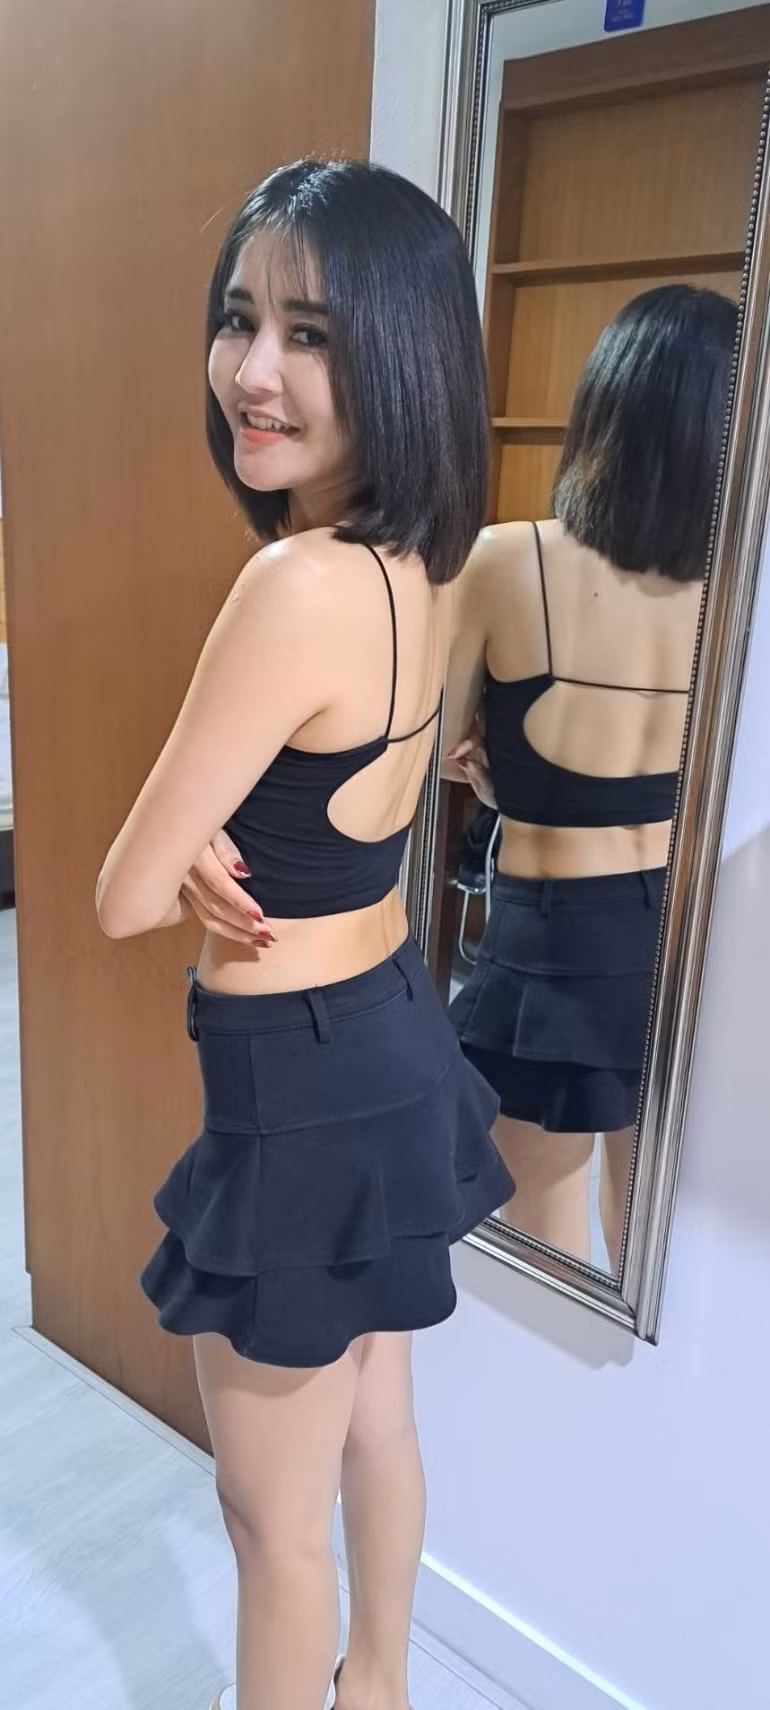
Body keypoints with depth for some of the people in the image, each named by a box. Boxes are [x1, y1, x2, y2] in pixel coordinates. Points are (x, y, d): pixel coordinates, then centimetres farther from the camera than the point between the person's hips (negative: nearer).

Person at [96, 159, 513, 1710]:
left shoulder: (298, 585, -27)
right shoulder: (416, 563, 1)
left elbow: (125, 898, -19)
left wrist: (189, 872, 1)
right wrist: (215, 853, -11)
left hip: (303, 1091, -9)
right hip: (395, 1038, 9)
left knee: (273, 1512, 16)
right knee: (375, 1421, 30)